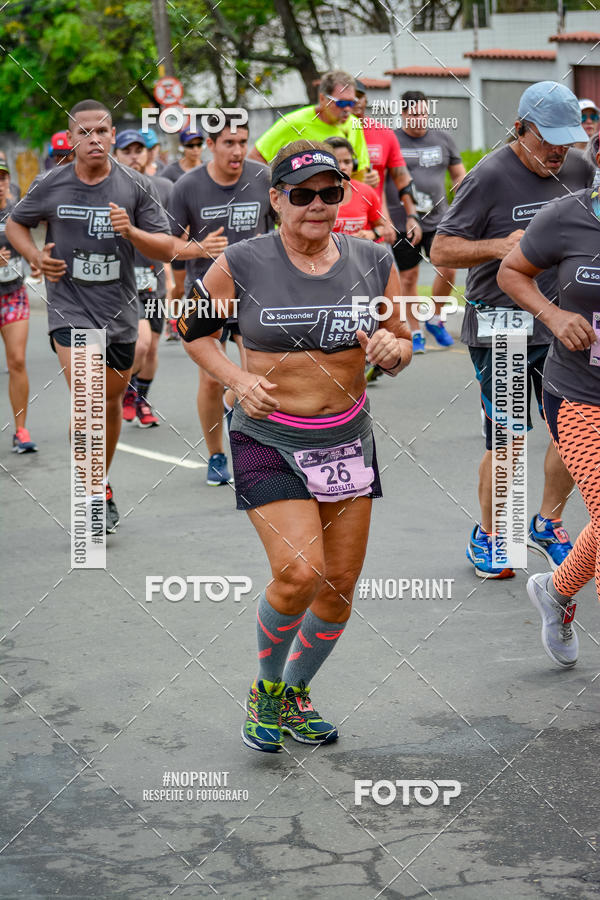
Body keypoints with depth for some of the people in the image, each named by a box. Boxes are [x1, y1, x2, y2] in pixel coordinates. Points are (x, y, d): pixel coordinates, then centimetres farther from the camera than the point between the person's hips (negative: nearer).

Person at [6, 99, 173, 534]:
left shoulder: (136, 188, -3)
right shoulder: (50, 185, -3)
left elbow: (167, 249, -1)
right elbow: (16, 223, 14)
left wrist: (131, 231, -20)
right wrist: (35, 256, -4)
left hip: (121, 311, 2)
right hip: (70, 310, -2)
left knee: (112, 404, 15)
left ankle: (99, 482, 36)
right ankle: (99, 495, -8)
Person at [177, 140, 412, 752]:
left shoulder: (373, 261, 0)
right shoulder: (242, 264, -8)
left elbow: (402, 347, 10)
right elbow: (192, 328, 5)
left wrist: (391, 348, -15)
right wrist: (236, 380, -10)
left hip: (347, 440, 4)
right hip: (268, 441, -4)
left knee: (339, 585, 8)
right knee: (298, 574, -17)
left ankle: (296, 696, 32)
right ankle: (265, 690, 11)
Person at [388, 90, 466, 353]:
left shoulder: (443, 139, 9)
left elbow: (459, 176, 18)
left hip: (438, 220, 2)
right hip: (401, 222, -2)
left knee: (447, 270, -9)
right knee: (408, 277, 2)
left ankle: (435, 318, 14)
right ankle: (415, 332, 14)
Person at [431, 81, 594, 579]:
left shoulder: (578, 169, 5)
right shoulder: (490, 176, -12)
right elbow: (442, 249, -11)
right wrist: (501, 246, -25)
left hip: (562, 324, 6)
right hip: (500, 328, -5)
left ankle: (547, 523, 28)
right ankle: (487, 535, 19)